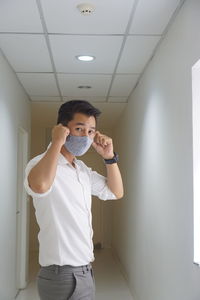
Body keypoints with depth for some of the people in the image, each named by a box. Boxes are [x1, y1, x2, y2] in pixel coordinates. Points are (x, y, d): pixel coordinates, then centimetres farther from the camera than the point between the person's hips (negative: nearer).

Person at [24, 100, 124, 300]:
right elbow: (40, 185, -40)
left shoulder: (82, 169, 11)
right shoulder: (42, 163, -16)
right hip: (62, 275, -8)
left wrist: (109, 156, 4)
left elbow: (116, 192, 18)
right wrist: (57, 142, -26)